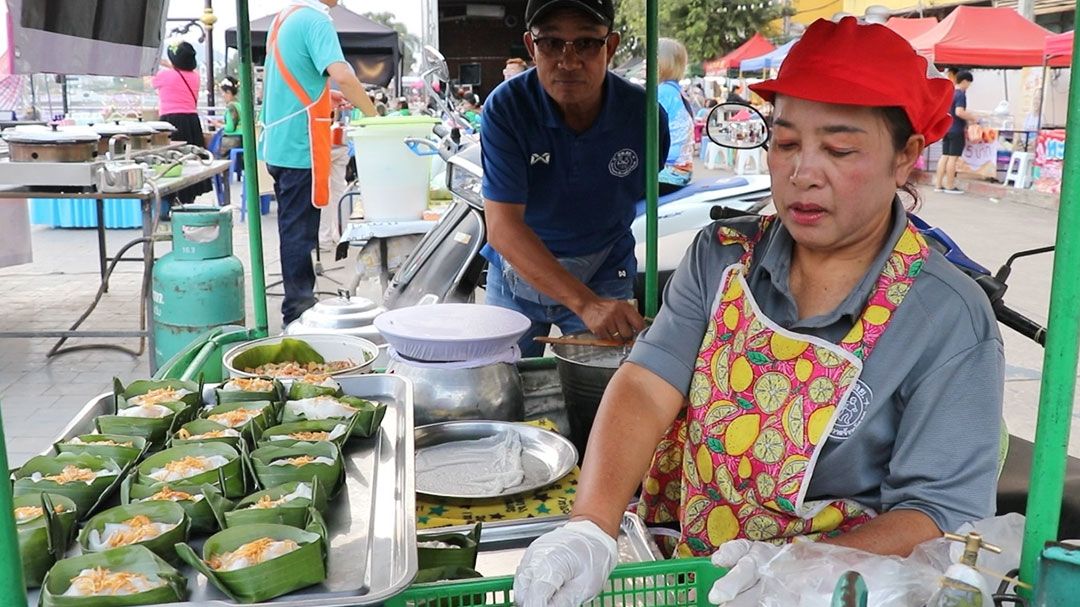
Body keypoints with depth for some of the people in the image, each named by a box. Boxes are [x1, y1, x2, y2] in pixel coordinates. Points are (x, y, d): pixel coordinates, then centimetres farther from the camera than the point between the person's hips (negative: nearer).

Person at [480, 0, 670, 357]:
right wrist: (586, 304, -40)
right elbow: (502, 227, -29)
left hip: (604, 277, 1)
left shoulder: (644, 115, -16)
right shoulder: (506, 108, -22)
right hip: (517, 275, 0)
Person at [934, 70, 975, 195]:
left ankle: (938, 184, 10)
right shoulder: (961, 94, -15)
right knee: (953, 157, -3)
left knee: (944, 156, 10)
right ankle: (949, 186, 1)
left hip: (946, 128, 8)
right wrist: (973, 117, -14)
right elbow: (959, 112, -26)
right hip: (956, 130, -8)